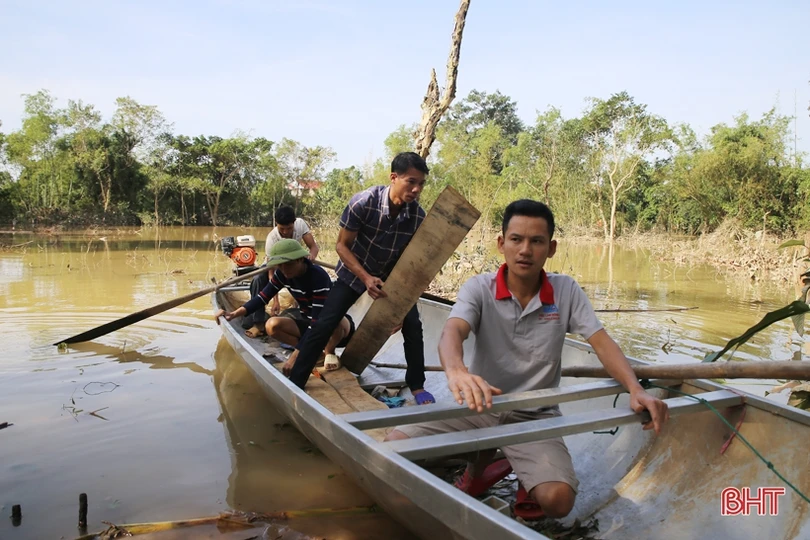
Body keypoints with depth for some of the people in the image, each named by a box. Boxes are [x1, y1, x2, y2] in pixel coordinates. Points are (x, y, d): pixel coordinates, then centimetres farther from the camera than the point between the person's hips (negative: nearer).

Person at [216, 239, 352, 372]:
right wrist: (234, 313, -22)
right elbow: (262, 297, -4)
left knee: (340, 322, -42)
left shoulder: (319, 277, -32)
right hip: (307, 319, 6)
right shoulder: (281, 274, -10)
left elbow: (318, 321, -36)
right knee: (272, 325, -20)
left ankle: (329, 352, -8)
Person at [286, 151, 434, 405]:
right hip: (354, 271, -2)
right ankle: (294, 384, 1)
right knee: (324, 326, -10)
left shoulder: (418, 216, -23)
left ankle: (417, 386, 12)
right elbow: (342, 245, -20)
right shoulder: (363, 202, -31)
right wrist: (366, 278, -32)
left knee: (412, 326, -7)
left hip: (393, 274, 3)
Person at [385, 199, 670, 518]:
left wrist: (636, 390, -26)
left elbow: (602, 343, -7)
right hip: (480, 406, 1)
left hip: (536, 417, 0)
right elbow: (452, 332, -27)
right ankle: (481, 462, 11)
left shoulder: (566, 291, -3)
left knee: (558, 501, -27)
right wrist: (456, 371, -51)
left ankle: (529, 479, 12)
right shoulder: (479, 288, -9)